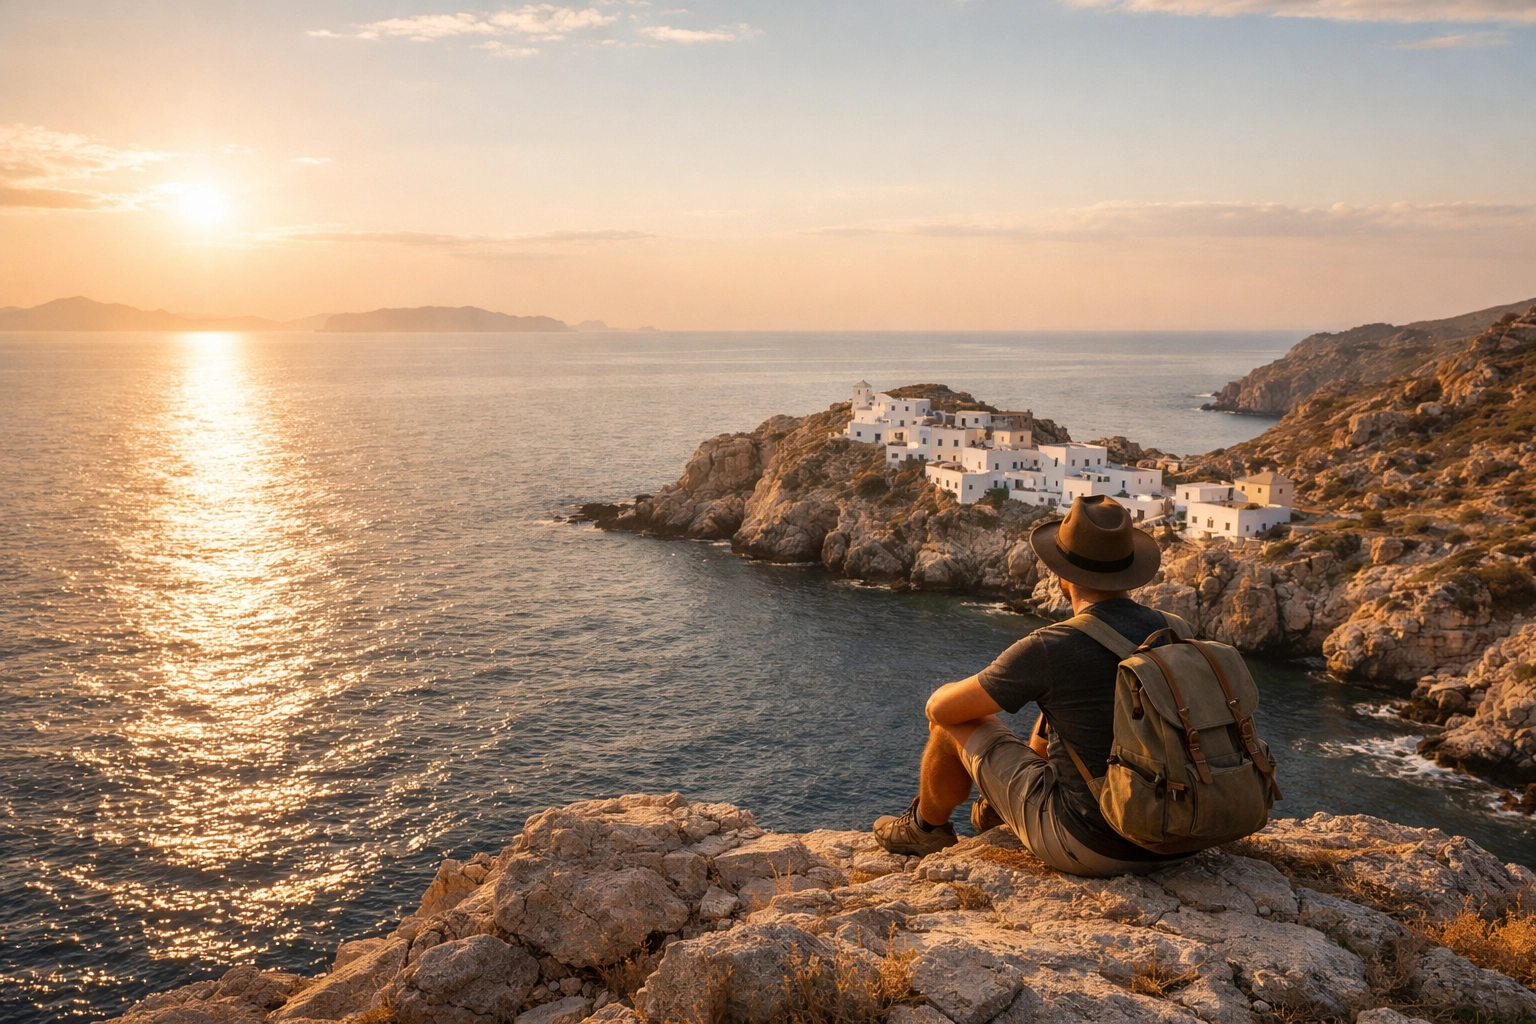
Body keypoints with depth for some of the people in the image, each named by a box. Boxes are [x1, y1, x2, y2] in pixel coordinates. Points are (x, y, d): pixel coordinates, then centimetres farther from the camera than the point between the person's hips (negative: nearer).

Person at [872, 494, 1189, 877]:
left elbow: (941, 707, -8)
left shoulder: (1048, 648, -21)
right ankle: (1000, 808, 52)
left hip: (1088, 846, -6)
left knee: (955, 722, 9)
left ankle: (926, 826, 38)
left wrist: (946, 693, 17)